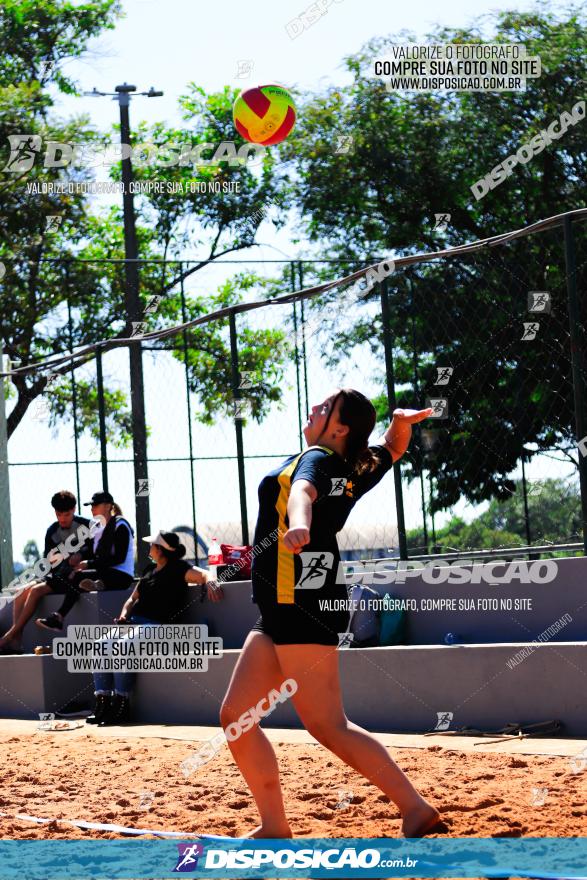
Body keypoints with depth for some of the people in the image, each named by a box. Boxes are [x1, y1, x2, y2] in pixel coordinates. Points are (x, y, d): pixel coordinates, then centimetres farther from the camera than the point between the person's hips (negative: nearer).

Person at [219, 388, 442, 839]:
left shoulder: (316, 459, -8)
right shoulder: (353, 471, 17)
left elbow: (303, 491, -31)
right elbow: (393, 448, 36)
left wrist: (298, 525, -55)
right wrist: (402, 423, 11)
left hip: (304, 602, -10)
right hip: (284, 612, 10)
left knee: (328, 726, -12)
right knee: (235, 717, 9)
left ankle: (416, 809, -9)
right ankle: (274, 828, 12)